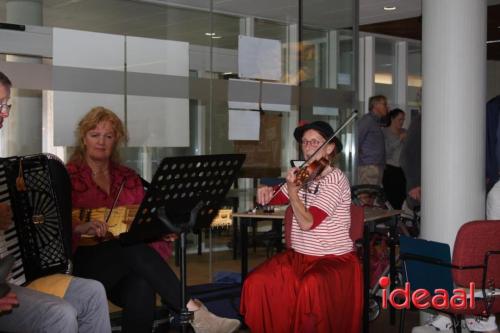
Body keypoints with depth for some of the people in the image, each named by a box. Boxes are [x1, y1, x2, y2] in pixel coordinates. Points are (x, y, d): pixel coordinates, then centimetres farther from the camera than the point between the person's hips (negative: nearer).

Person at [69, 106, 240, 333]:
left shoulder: (128, 178, 16)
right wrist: (81, 227, -29)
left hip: (124, 263, 3)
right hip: (82, 264, -3)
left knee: (142, 289, -35)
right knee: (133, 247, -35)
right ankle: (194, 312, -38)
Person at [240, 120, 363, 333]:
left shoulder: (334, 179, -14)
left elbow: (307, 222, -22)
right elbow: (276, 199, 21)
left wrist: (292, 190, -14)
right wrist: (266, 193, -1)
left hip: (333, 260, -6)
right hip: (298, 257, 6)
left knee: (311, 287, -36)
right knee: (256, 283, -14)